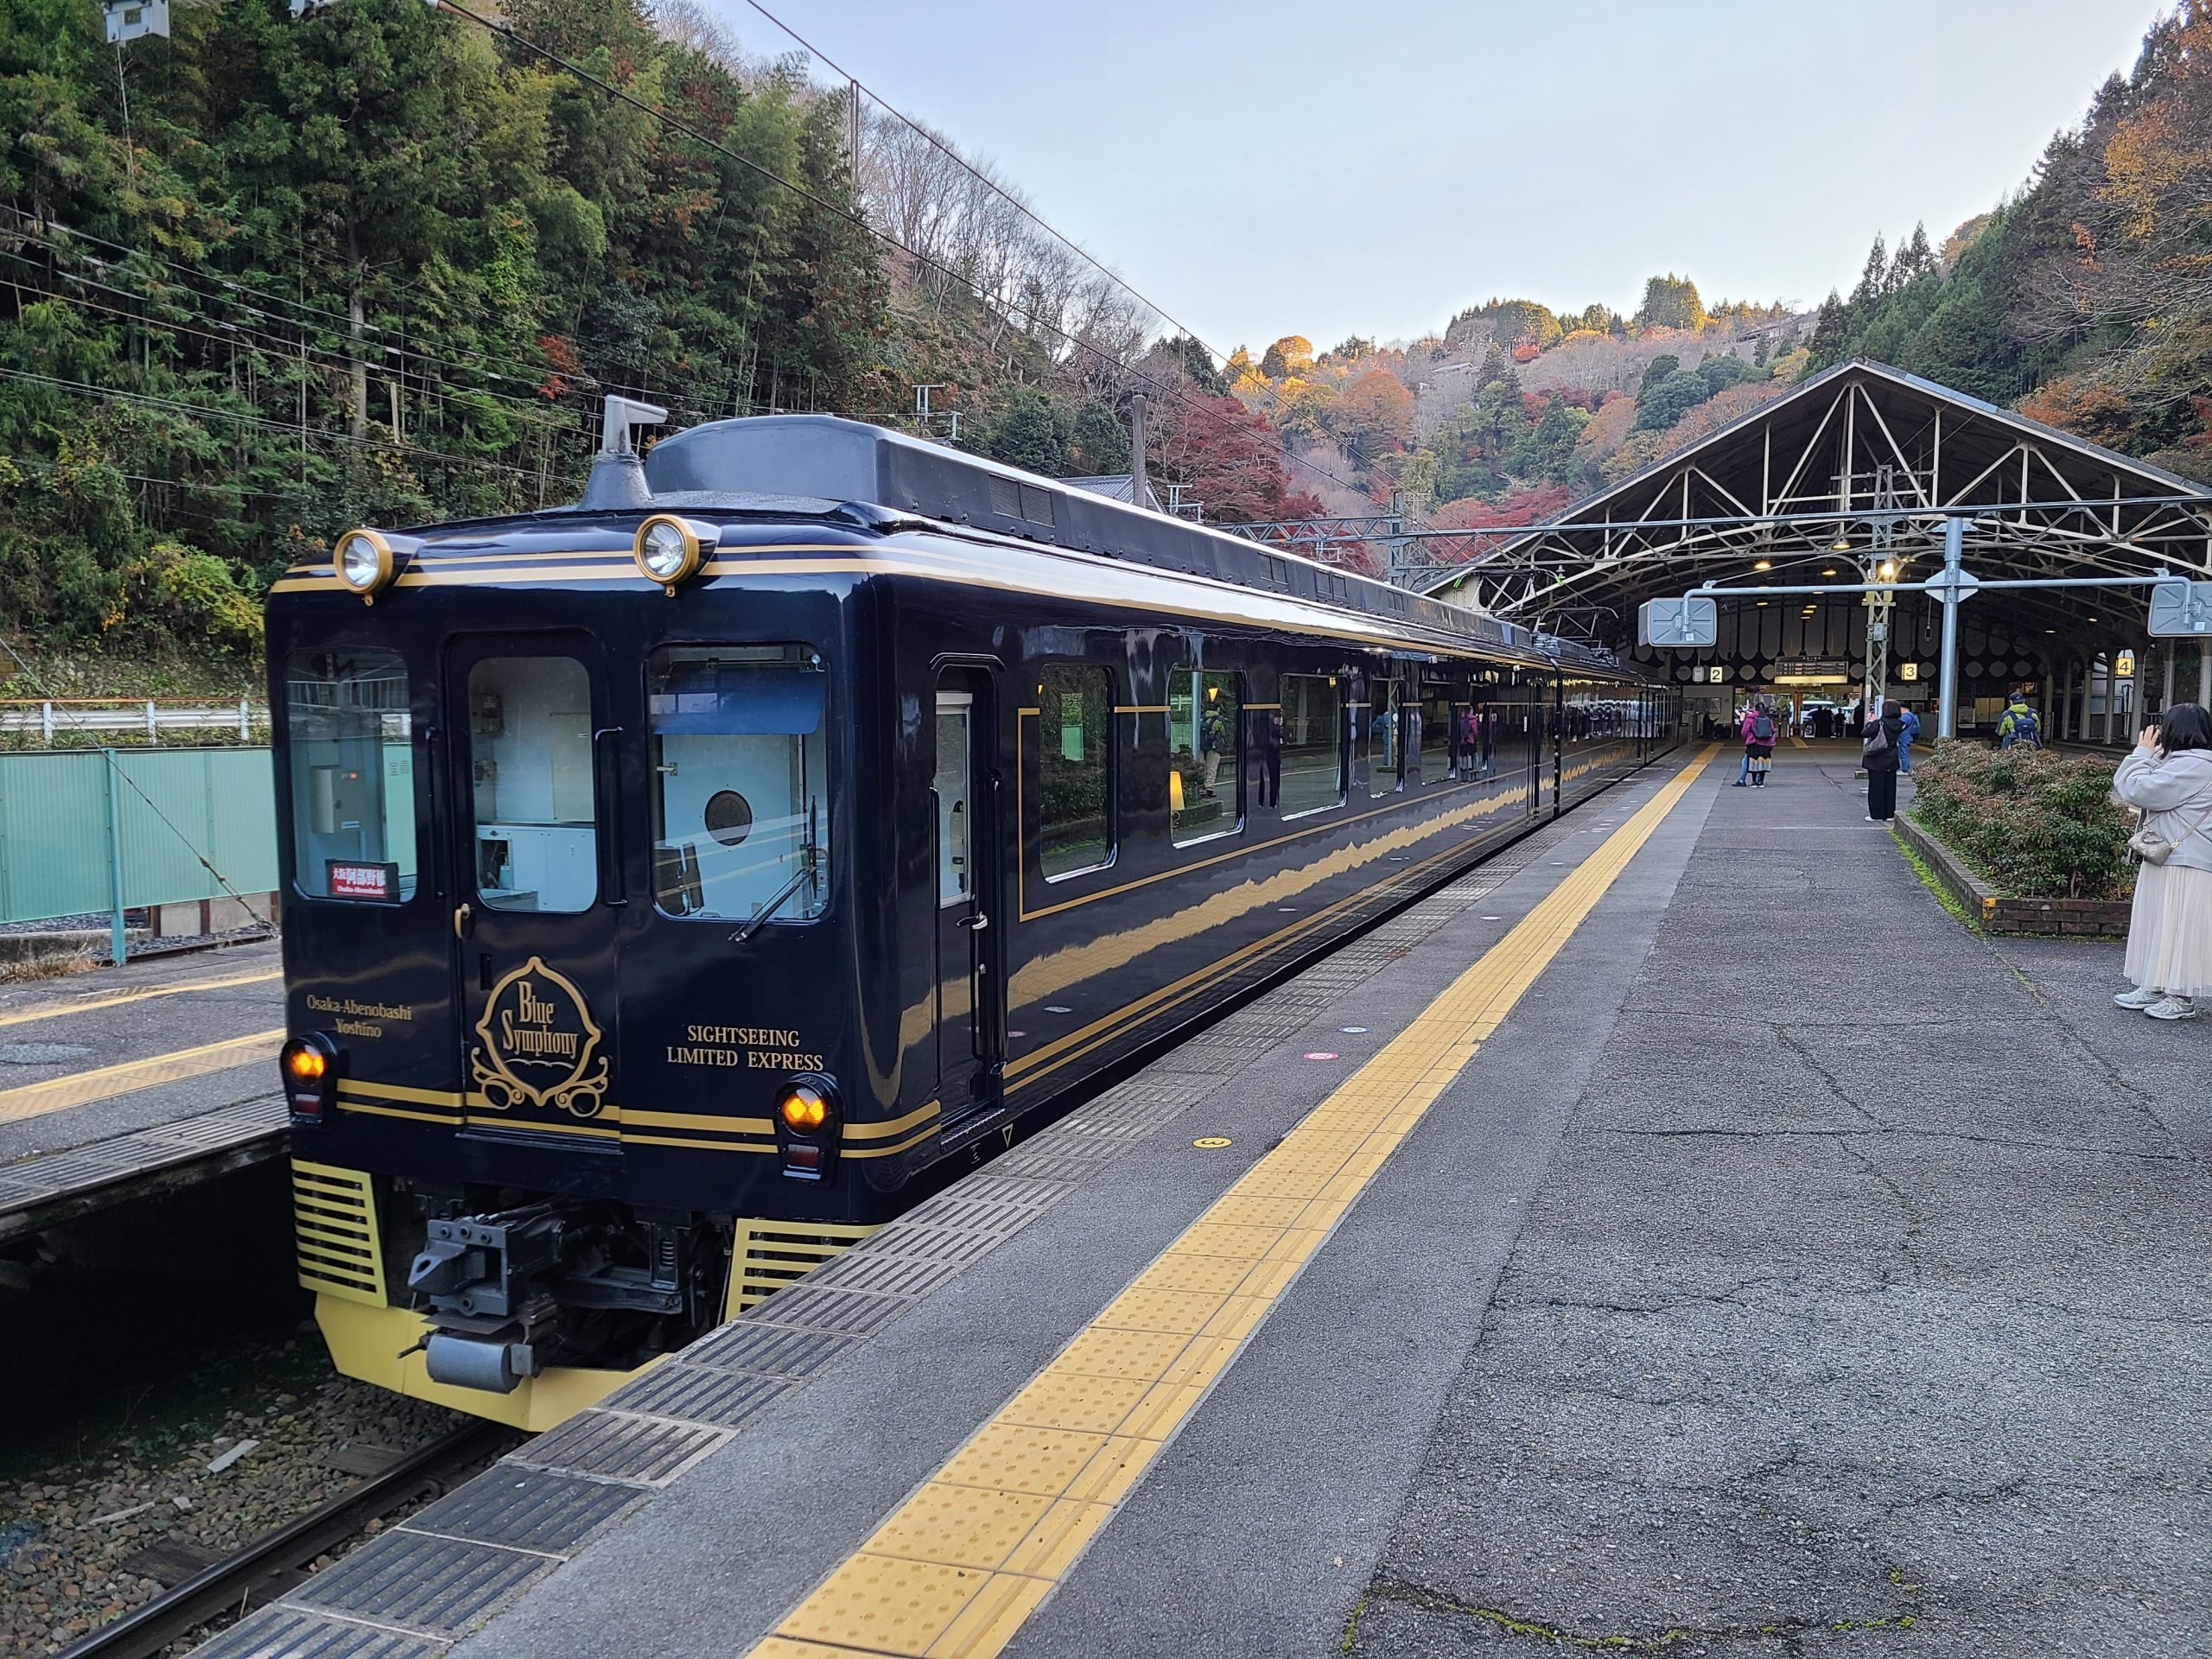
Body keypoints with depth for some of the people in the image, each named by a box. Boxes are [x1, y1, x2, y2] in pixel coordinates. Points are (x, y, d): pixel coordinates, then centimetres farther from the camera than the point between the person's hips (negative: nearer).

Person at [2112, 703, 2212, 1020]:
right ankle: (2154, 989, 22)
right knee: (2157, 928, 15)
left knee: (2178, 929, -4)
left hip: (2185, 868, -11)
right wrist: (2148, 755, 10)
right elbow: (2126, 788, 18)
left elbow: (2139, 791, -23)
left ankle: (2182, 998, 2)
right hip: (2165, 861, 11)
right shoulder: (2183, 762, 14)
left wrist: (2143, 753, -10)